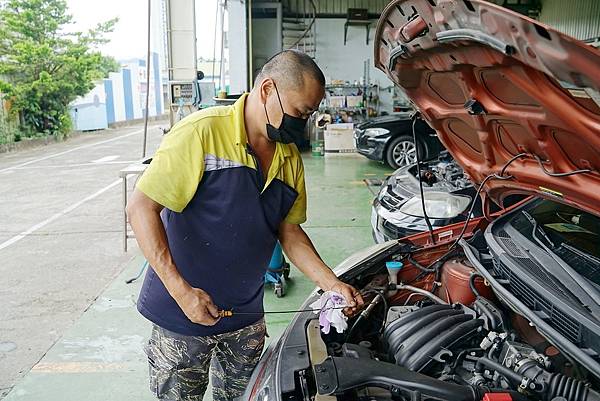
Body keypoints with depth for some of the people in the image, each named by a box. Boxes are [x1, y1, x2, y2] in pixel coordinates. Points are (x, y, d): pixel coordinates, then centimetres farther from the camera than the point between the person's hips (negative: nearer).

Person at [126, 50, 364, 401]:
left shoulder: (290, 159, 2)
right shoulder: (201, 133, -20)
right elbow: (141, 208, -20)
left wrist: (332, 284, -2)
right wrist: (181, 290, -25)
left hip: (246, 316, 6)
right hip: (182, 317, -5)